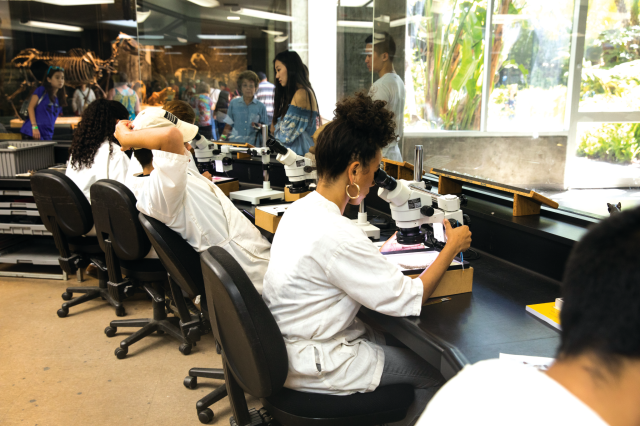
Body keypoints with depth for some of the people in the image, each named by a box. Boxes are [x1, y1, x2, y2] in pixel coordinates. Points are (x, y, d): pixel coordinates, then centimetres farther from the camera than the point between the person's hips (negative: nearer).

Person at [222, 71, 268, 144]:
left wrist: (259, 127, -11)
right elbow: (228, 126, 13)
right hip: (234, 143, 1)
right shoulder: (233, 103, 10)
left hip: (253, 145, -1)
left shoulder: (261, 106, 5)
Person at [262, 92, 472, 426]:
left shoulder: (299, 209, 0)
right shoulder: (336, 235, -30)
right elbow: (408, 300, -21)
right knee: (437, 372, 3)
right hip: (310, 365, -9)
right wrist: (451, 248, -9)